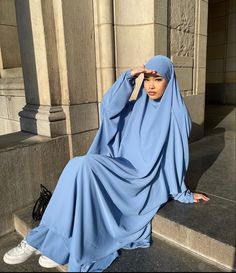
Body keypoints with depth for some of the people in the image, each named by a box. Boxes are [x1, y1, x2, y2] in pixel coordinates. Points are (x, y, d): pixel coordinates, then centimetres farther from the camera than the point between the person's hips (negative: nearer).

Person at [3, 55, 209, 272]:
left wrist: (184, 194, 5)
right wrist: (129, 76, -15)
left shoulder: (177, 115, -4)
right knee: (80, 167, -23)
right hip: (126, 169, 6)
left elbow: (177, 156, 0)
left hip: (146, 180, -5)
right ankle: (61, 245, -13)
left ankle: (41, 239, -13)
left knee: (84, 166, -26)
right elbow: (110, 107, -8)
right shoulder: (137, 107, 10)